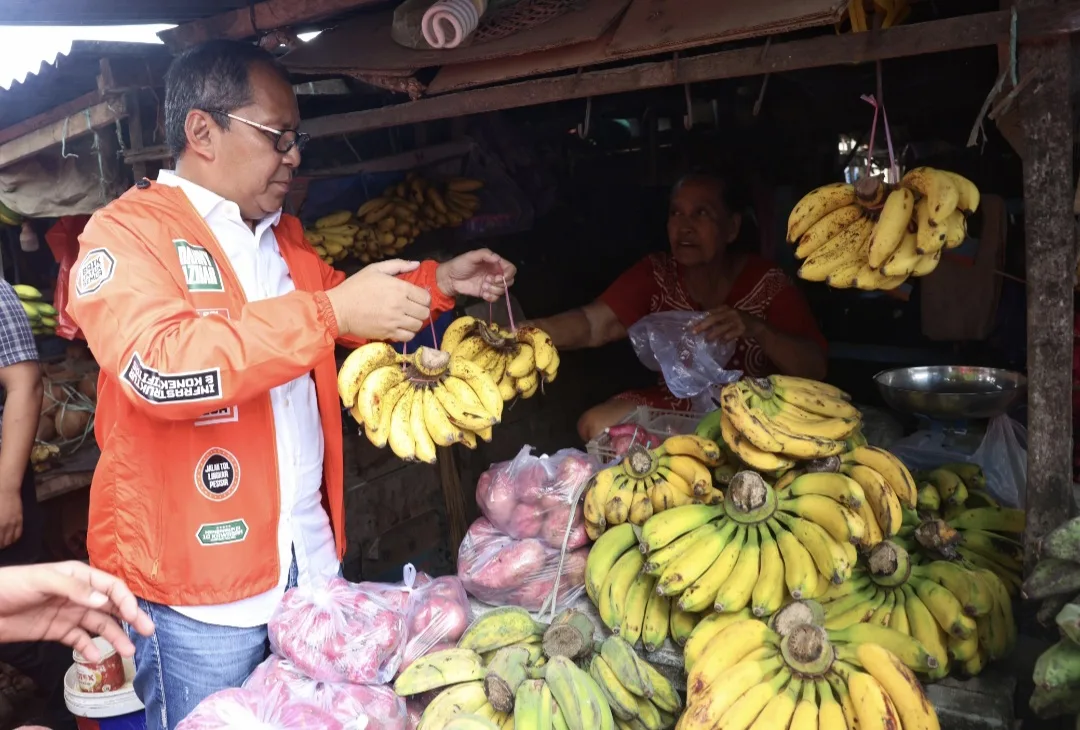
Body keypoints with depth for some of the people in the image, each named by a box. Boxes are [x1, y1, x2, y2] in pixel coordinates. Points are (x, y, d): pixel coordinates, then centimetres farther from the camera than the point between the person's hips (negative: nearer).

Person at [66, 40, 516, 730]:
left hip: (309, 560, 7)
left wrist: (437, 281, 16)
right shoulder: (126, 232, -11)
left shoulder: (285, 237, 14)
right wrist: (332, 312, -31)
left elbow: (345, 302, 31)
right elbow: (160, 366, -30)